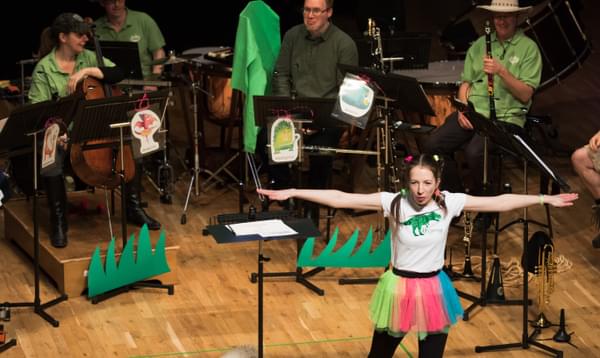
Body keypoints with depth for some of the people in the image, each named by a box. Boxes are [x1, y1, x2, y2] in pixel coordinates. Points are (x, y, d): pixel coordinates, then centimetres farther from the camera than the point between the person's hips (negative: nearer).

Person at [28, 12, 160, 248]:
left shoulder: (89, 58, 6)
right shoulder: (44, 68, -6)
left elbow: (118, 74, -8)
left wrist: (88, 71, -21)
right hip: (63, 131, -4)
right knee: (52, 162, -35)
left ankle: (133, 209, 4)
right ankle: (58, 221, -16)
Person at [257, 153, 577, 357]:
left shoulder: (449, 203, -8)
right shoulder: (394, 203, -14)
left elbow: (498, 202, -4)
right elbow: (341, 198, -19)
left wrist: (545, 199, -6)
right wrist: (291, 193, -26)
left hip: (433, 290, 1)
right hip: (399, 288, -1)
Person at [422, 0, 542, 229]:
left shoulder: (528, 48, 0)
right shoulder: (480, 44, 16)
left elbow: (525, 95, -8)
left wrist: (502, 71, -21)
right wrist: (463, 109, -2)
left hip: (506, 117, -5)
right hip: (473, 112, 5)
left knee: (475, 152, -33)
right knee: (432, 146, -16)